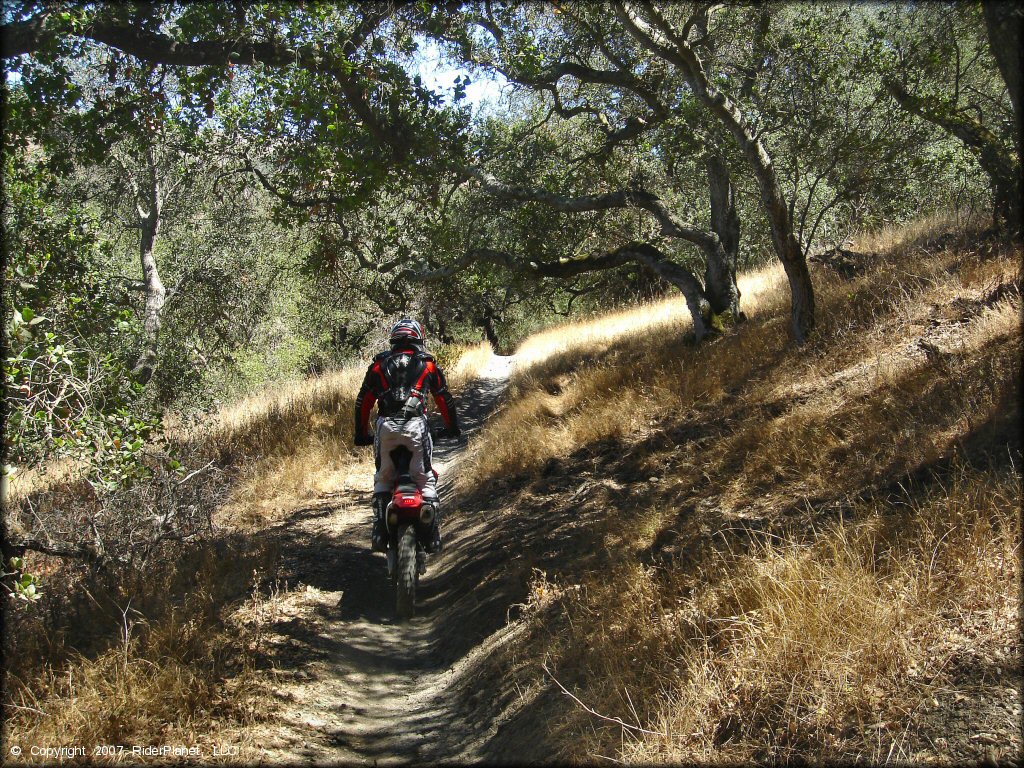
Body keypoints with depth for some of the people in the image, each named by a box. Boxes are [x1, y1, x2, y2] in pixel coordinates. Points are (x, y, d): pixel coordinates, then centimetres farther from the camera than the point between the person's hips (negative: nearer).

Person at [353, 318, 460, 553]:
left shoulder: (379, 365, 17)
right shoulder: (428, 365, 14)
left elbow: (363, 402, 17)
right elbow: (445, 399, 19)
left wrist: (361, 434, 26)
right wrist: (452, 427, 32)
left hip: (385, 428, 1)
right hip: (416, 428, -1)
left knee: (383, 478, 16)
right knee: (426, 479, 7)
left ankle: (379, 531, 8)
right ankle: (433, 533, 3)